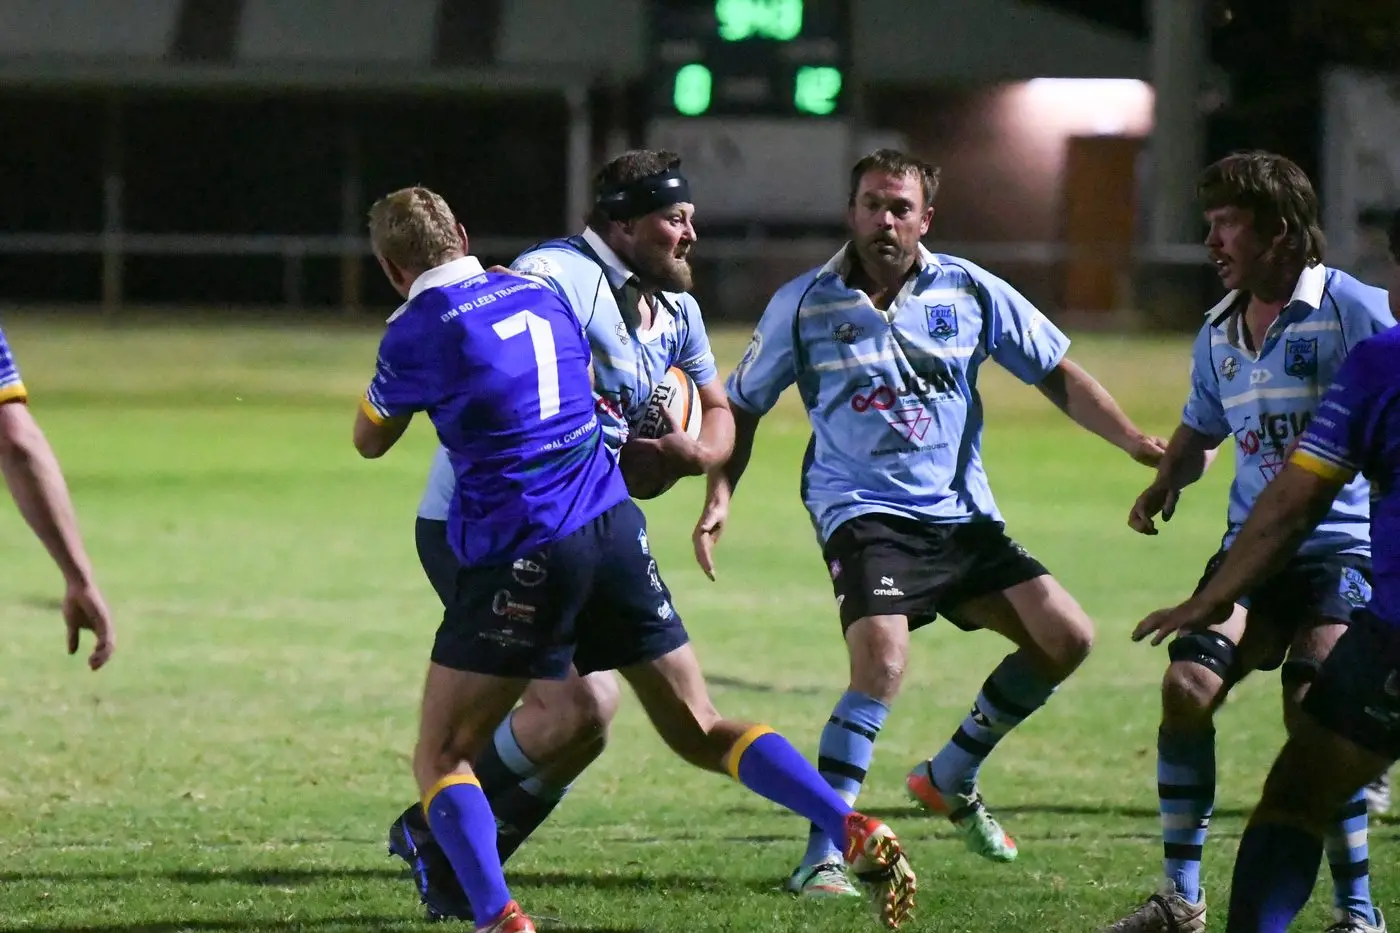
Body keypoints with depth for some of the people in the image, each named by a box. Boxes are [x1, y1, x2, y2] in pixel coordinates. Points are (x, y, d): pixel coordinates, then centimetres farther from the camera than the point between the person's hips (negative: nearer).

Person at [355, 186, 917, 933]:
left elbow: (370, 442, 14)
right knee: (701, 733, 14)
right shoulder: (539, 295, 13)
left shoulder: (417, 331, -4)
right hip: (615, 533, 6)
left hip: (518, 557, -5)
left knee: (440, 758, 5)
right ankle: (858, 836, -2)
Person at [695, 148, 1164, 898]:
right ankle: (821, 858, -22)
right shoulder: (805, 304, -4)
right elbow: (743, 405, 8)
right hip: (863, 511, -5)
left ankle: (950, 780, 17)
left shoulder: (969, 292, 1)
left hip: (961, 512, 5)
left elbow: (1057, 375, 8)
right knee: (881, 661, -28)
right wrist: (720, 497, -4)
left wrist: (1136, 443, -3)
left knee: (1066, 638, -4)